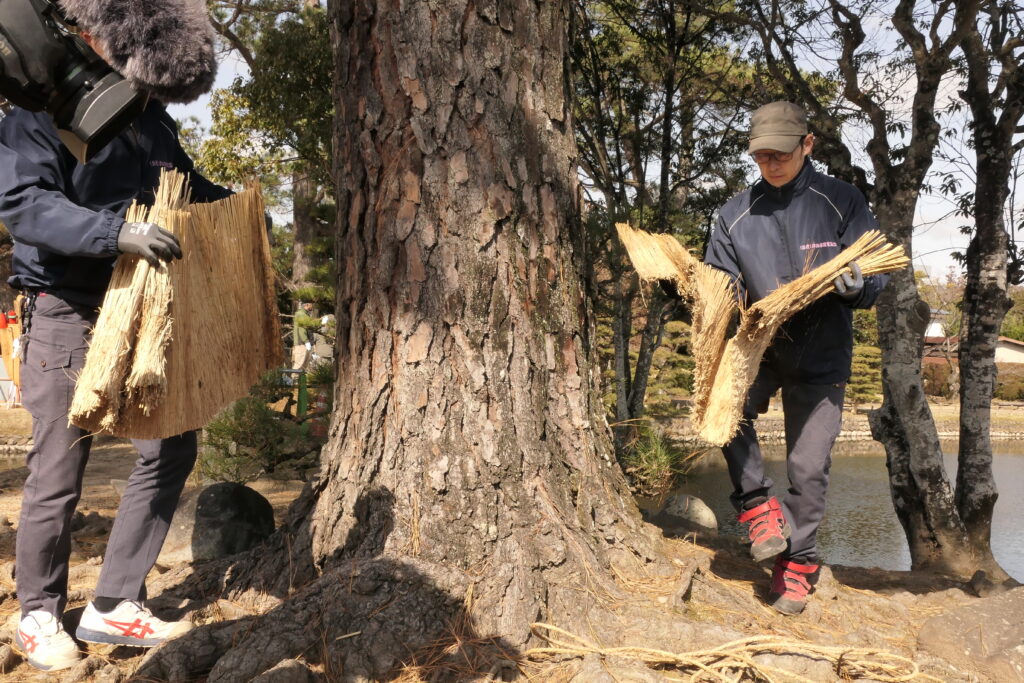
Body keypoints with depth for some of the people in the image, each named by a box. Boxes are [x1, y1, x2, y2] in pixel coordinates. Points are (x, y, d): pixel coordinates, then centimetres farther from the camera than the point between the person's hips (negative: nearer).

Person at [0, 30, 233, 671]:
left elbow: (188, 185, 27)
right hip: (69, 314, -7)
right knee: (60, 470, 0)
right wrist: (116, 232, -39)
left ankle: (114, 605, 16)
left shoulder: (152, 119, 11)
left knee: (172, 446, 6)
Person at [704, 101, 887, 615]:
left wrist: (857, 284, -28)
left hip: (821, 356, -1)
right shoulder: (736, 213, 2)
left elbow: (875, 277, -4)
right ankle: (757, 505, -7)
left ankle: (798, 563, 22)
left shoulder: (840, 202, -4)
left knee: (808, 467, 2)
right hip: (757, 347, 2)